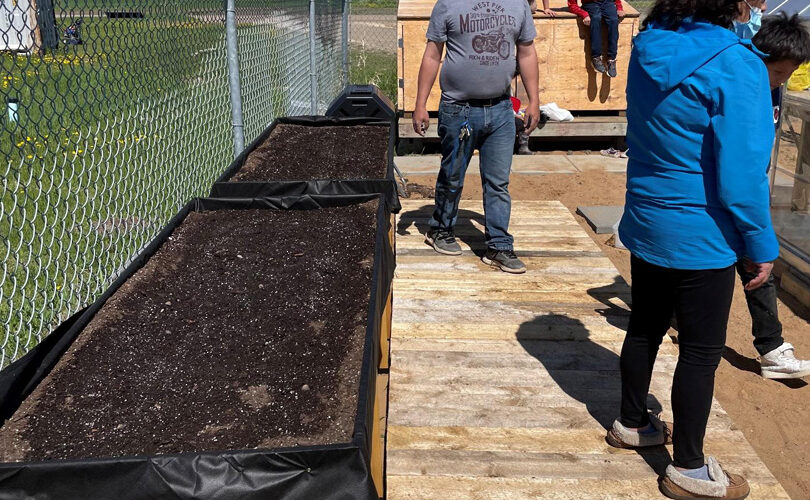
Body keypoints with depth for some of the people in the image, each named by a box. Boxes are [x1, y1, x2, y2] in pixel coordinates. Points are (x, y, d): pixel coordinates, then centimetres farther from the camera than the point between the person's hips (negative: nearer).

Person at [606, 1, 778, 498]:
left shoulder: (651, 46, 1)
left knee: (645, 328, 21)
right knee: (702, 351, 7)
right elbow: (741, 171, -21)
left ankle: (632, 423, 40)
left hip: (646, 225, 7)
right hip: (700, 238, -7)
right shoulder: (733, 64, -22)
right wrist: (762, 245, -9)